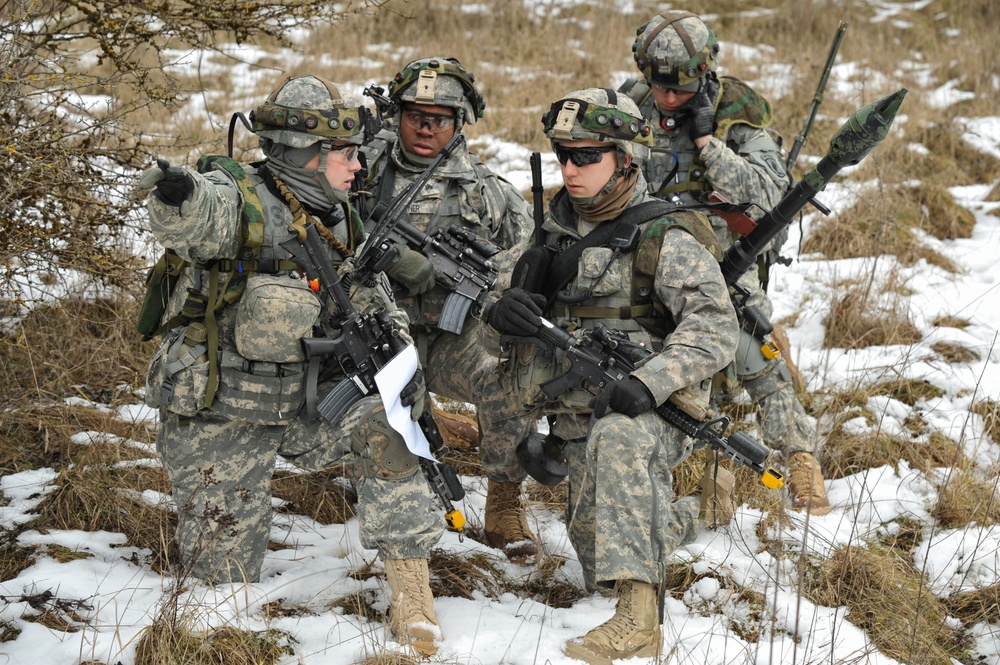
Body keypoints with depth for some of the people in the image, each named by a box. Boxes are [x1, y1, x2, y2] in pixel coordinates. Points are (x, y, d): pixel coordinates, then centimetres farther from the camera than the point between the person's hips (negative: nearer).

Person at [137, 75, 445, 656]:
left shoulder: (342, 226, 4)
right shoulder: (240, 201, -17)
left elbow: (378, 312, 10)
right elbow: (196, 218, -40)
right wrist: (177, 194, -66)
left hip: (301, 403, 5)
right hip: (220, 416, -5)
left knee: (383, 419, -25)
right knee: (225, 579, 0)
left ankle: (412, 596, -18)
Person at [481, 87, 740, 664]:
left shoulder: (664, 241, -10)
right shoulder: (555, 238, 9)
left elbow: (715, 327, -22)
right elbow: (495, 338, 10)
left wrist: (648, 382, -37)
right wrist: (502, 316, -16)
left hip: (653, 416, -7)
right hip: (583, 431, 7)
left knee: (615, 437, -41)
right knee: (598, 564, 14)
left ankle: (639, 619, -46)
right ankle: (703, 504, 42)